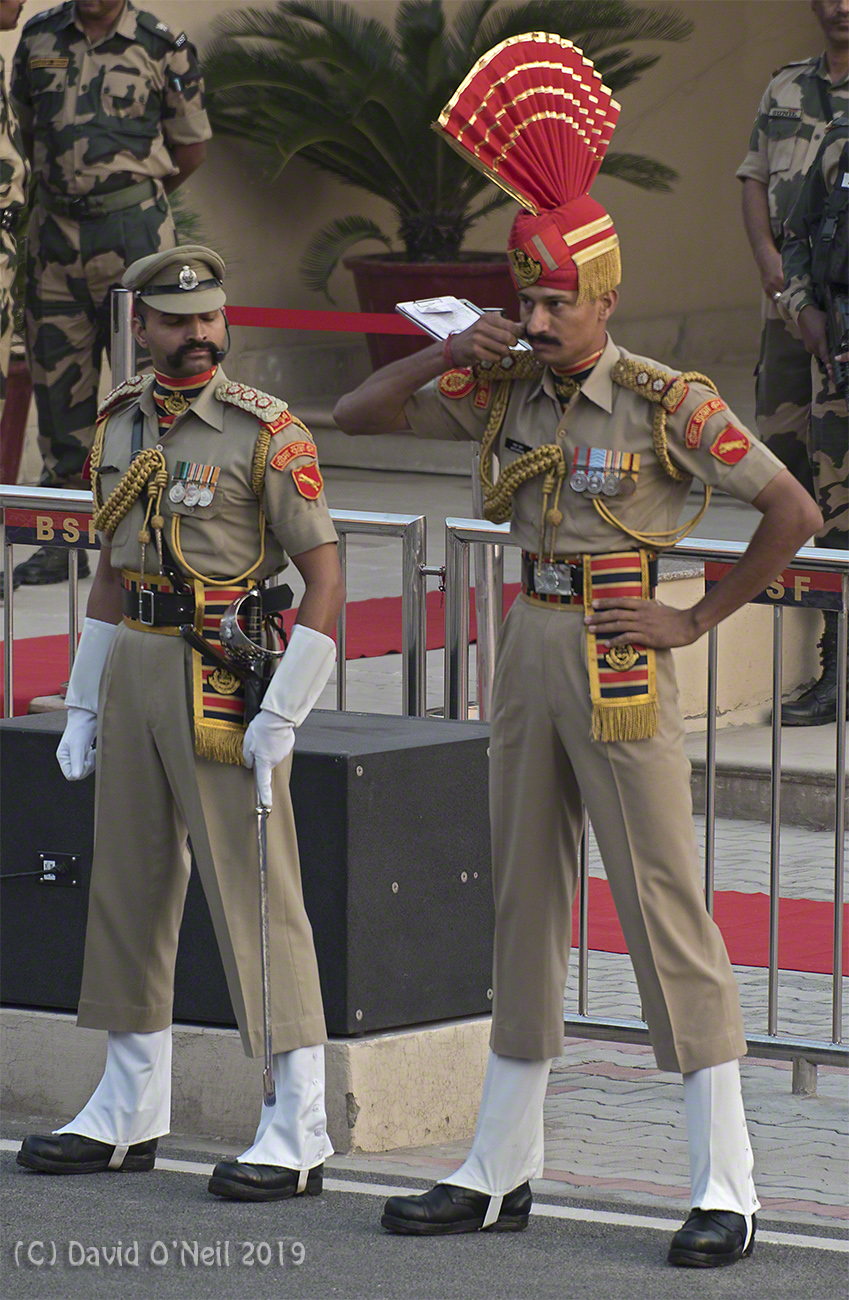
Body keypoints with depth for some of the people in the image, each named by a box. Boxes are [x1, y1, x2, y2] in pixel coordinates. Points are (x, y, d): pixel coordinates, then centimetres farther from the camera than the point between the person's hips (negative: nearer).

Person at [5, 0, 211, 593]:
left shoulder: (163, 48, -3)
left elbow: (190, 146, 6)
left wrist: (130, 197, 8)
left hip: (133, 232, -4)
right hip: (54, 231, 4)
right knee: (59, 383, 5)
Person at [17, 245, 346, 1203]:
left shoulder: (265, 431, -10)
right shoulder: (121, 424, 11)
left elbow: (324, 577, -11)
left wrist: (281, 717, -16)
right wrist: (84, 703, 16)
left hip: (224, 684, -7)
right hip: (133, 670, 7)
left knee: (254, 892, -7)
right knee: (128, 886, 11)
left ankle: (298, 1131, -5)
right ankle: (129, 1114, 22)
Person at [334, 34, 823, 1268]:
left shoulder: (666, 404, -11)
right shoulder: (504, 392, 6)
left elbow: (793, 510, -12)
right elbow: (356, 414, 9)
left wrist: (698, 619, -9)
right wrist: (447, 354, -7)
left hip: (619, 661, -6)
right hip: (528, 650, 6)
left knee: (667, 910, -7)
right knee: (524, 902, 11)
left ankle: (726, 1186, -4)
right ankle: (501, 1168, 19)